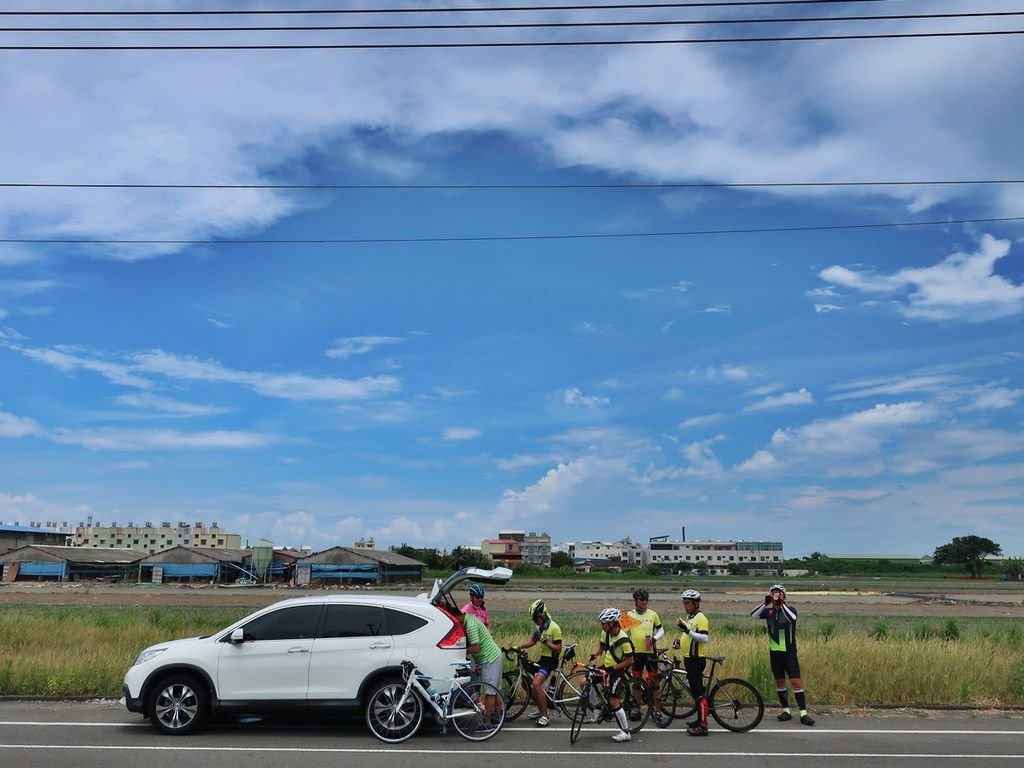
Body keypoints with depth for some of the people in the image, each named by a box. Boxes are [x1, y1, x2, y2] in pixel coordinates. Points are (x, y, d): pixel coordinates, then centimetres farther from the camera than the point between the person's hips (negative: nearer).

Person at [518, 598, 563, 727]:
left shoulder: (554, 628, -18)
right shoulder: (538, 626, 6)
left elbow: (558, 649, -18)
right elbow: (532, 641, 12)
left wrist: (546, 641, -28)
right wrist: (519, 647, 0)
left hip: (550, 660, -9)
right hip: (541, 658, 9)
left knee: (536, 684, -23)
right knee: (529, 684, 9)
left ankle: (545, 716, -15)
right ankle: (541, 711, 25)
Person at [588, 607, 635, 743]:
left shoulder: (623, 639, -24)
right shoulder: (605, 633, -2)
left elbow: (630, 660, -21)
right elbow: (602, 646, 17)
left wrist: (613, 668, -24)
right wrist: (594, 655, 0)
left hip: (618, 671, -8)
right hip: (606, 667, 8)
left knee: (613, 701, -11)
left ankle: (625, 732, 0)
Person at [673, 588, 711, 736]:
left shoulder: (701, 618, -14)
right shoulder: (689, 617, 17)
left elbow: (704, 638, -25)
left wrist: (687, 630, -32)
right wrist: (680, 641, 12)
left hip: (696, 659, -10)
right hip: (689, 658, 10)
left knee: (698, 692, -10)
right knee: (695, 691, 16)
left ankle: (703, 726, -10)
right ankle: (700, 719, 25)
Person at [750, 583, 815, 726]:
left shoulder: (790, 609, -5)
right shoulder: (768, 611, 3)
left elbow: (792, 618, -27)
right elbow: (753, 615, -11)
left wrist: (782, 603, -26)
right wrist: (765, 603, -19)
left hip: (789, 652, -4)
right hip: (774, 652, 4)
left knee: (796, 681, -8)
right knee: (779, 682, 10)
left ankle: (803, 713, -5)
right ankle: (786, 711, 21)